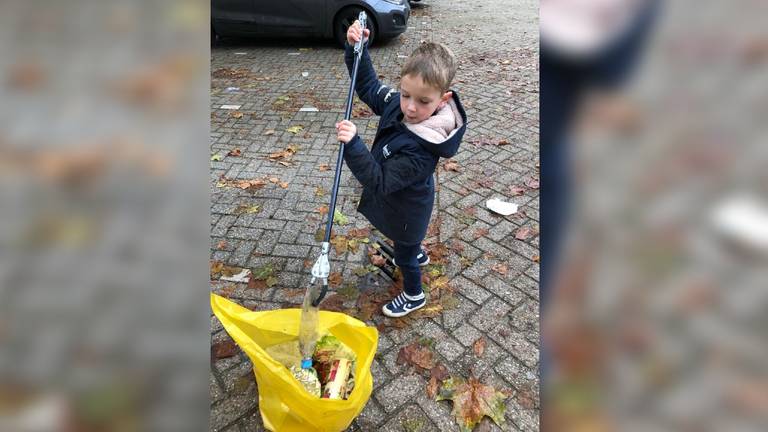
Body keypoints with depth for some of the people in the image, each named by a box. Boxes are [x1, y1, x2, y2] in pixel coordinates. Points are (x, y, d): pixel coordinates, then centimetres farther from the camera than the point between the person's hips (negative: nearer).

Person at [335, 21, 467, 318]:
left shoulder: (420, 149, -42)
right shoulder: (398, 103, -20)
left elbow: (379, 182, -40)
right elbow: (368, 86, -5)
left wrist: (353, 144, -51)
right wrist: (355, 48, -19)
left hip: (406, 210, -8)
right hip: (401, 201, 8)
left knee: (404, 254, 19)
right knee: (407, 240, 37)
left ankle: (414, 295, 49)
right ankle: (418, 254, 69)